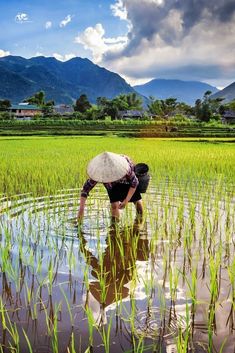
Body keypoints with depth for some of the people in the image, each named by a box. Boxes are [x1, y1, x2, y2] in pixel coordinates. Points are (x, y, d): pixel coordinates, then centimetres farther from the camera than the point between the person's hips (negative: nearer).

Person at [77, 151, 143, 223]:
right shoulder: (99, 172, -38)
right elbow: (86, 188, -33)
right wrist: (81, 209, -38)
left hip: (128, 180, -1)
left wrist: (126, 201, -29)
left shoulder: (125, 167, -44)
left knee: (137, 201, -1)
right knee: (114, 204, -13)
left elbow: (134, 182, -27)